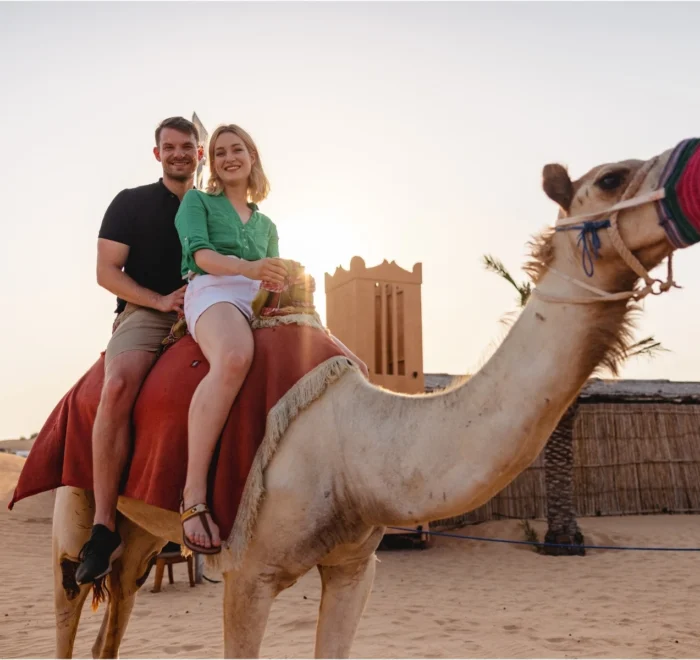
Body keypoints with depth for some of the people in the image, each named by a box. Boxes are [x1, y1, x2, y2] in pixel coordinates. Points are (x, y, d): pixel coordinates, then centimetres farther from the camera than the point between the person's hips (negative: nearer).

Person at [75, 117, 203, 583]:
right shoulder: (131, 203, 11)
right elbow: (107, 272, 3)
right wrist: (160, 300, -10)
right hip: (144, 314, -2)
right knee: (117, 387, -34)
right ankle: (104, 526, -30)